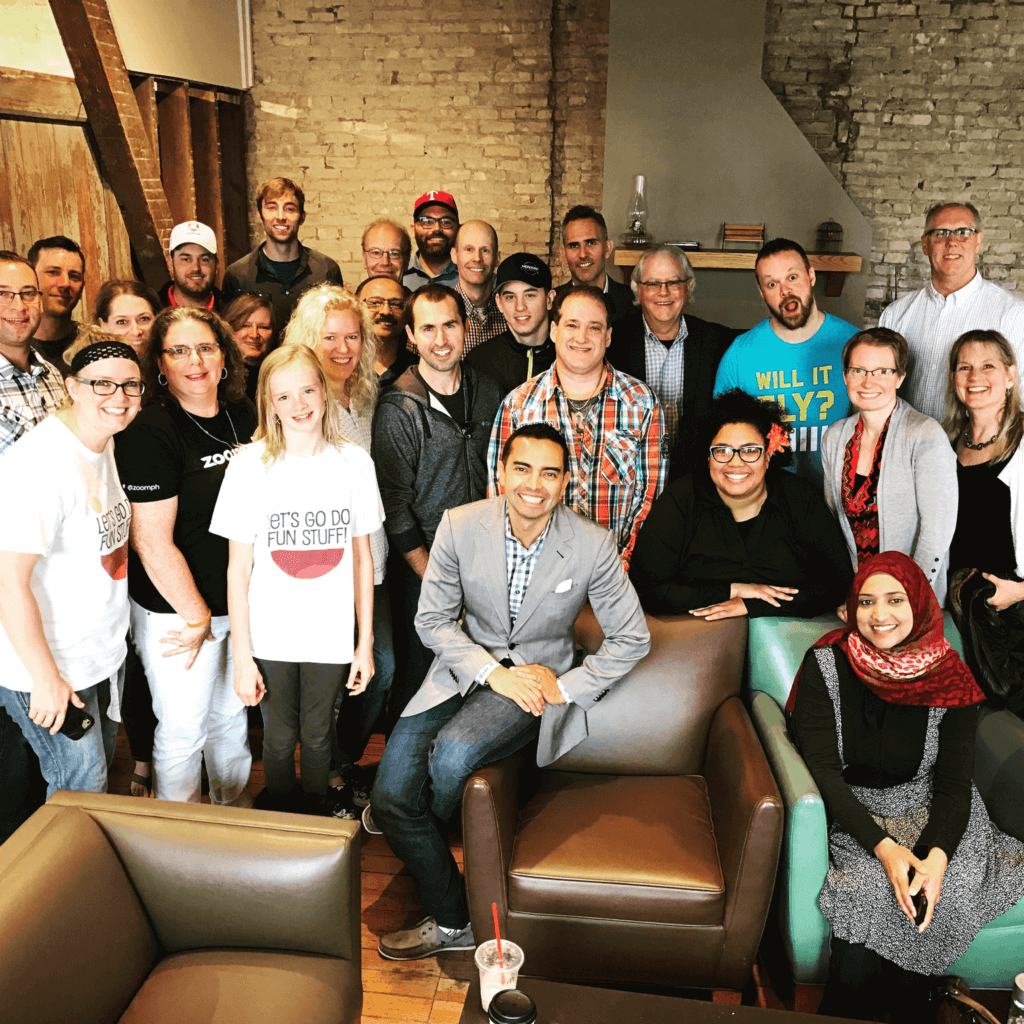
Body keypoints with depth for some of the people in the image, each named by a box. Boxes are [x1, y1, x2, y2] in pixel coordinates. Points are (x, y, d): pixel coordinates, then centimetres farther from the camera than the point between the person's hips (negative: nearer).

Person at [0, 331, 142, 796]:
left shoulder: (103, 441, 3)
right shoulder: (39, 462, -26)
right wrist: (46, 679, -22)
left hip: (102, 650, 9)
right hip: (51, 662, -9)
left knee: (101, 762, 23)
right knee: (81, 784, 5)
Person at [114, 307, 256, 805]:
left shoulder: (242, 414, 2)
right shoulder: (149, 432, -19)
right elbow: (152, 543, -20)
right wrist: (197, 617, -13)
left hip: (241, 600, 6)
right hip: (176, 610, -6)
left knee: (231, 714, 22)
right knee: (183, 730, 10)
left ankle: (235, 809, 44)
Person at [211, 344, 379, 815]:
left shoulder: (354, 462, -3)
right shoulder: (250, 464, -9)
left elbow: (362, 558, 3)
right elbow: (238, 569, -6)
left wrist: (365, 642, 2)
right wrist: (242, 656, -7)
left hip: (331, 634, 1)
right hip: (270, 635, -1)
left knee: (318, 736, 17)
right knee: (279, 739, 13)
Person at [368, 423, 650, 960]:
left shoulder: (594, 545, -14)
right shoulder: (460, 526, -11)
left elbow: (631, 639, -4)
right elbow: (432, 619, -4)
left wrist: (566, 687, -12)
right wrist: (491, 672, -16)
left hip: (538, 672, -2)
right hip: (468, 664, 3)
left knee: (453, 751, -31)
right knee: (390, 792, -13)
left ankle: (400, 819, 7)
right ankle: (452, 922, 10)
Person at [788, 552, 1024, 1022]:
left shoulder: (949, 679, -5)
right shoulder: (825, 666, -10)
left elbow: (954, 783, -7)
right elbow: (823, 771, -14)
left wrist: (936, 856, -25)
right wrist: (882, 846, -26)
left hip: (926, 813, 2)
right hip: (848, 814, -2)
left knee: (941, 893, -25)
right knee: (872, 890, -28)